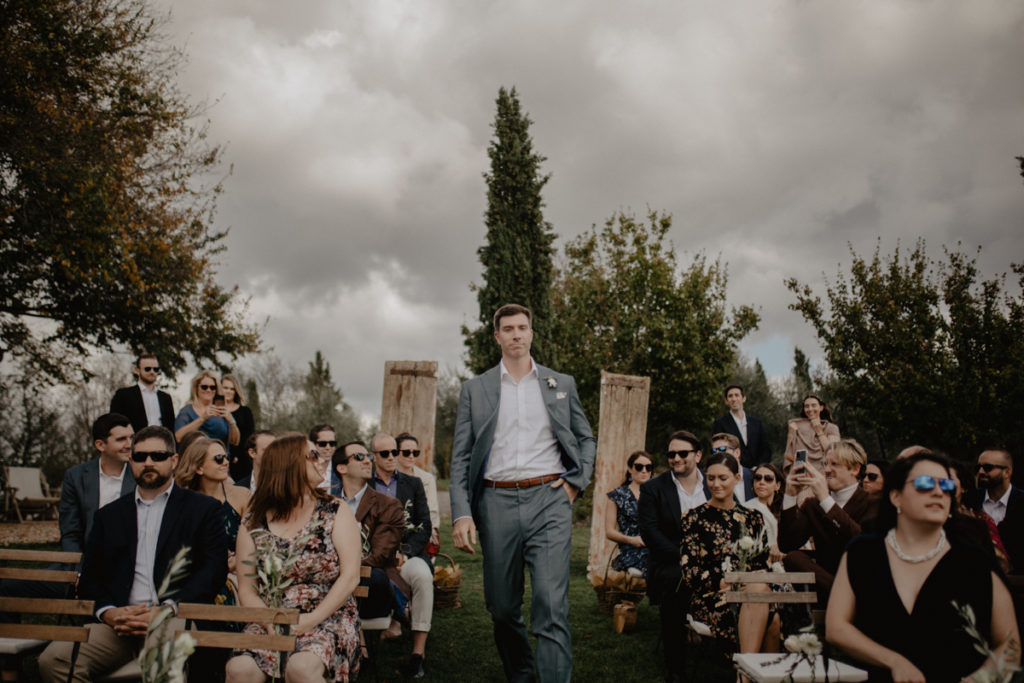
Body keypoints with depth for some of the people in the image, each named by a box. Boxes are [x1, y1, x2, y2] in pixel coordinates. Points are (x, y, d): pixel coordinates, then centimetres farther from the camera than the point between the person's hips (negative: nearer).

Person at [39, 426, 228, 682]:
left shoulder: (203, 509, 11)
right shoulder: (109, 515, 22)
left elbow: (213, 571, 0)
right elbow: (89, 578, 17)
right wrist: (108, 612, -5)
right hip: (119, 624, 5)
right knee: (53, 659, -22)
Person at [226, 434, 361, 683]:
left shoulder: (336, 512, 5)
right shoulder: (252, 524, 8)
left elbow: (350, 576, -4)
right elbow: (246, 589, 7)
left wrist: (311, 620, -14)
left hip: (328, 617, -1)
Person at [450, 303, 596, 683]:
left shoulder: (561, 385, 12)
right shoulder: (475, 390, 9)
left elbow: (586, 440, 21)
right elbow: (461, 457, 5)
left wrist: (576, 481, 4)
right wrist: (461, 513, -6)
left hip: (548, 499, -1)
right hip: (496, 503, 1)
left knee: (551, 605, -13)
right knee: (502, 607, 10)